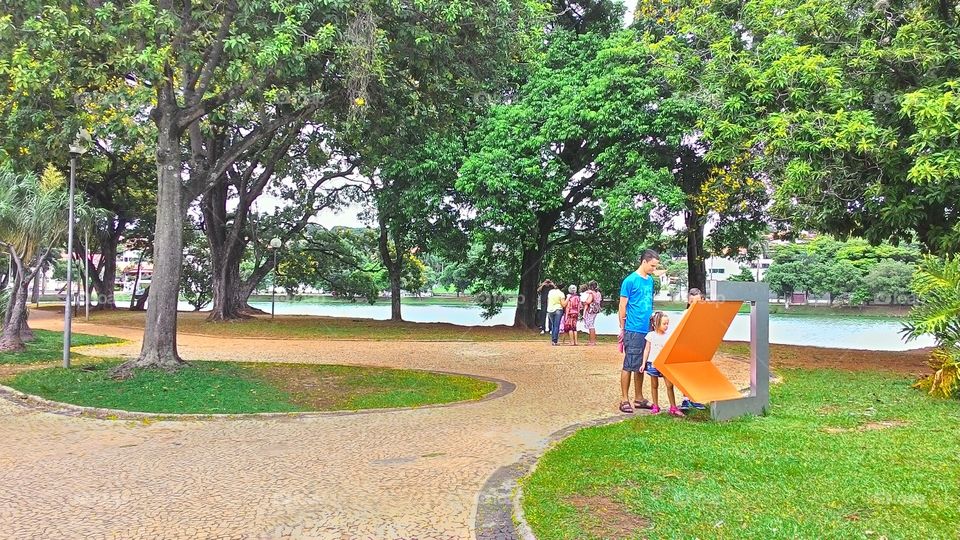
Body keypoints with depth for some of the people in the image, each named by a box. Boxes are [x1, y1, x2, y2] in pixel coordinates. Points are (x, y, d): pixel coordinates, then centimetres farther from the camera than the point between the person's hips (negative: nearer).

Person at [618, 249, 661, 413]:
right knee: (629, 366, -2)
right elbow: (623, 306, -6)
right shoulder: (630, 280, -8)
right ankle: (624, 400, 5)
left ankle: (639, 398, 21)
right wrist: (622, 329, -5)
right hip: (633, 330, -7)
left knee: (641, 366, 13)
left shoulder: (650, 280, 13)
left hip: (647, 330, 7)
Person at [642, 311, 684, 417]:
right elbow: (647, 350, 3)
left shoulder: (668, 337, 3)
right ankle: (655, 406, 19)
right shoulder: (651, 335, -1)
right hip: (653, 363, -1)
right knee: (654, 385, 9)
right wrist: (644, 363, 1)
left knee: (669, 385, -6)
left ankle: (673, 408, -2)